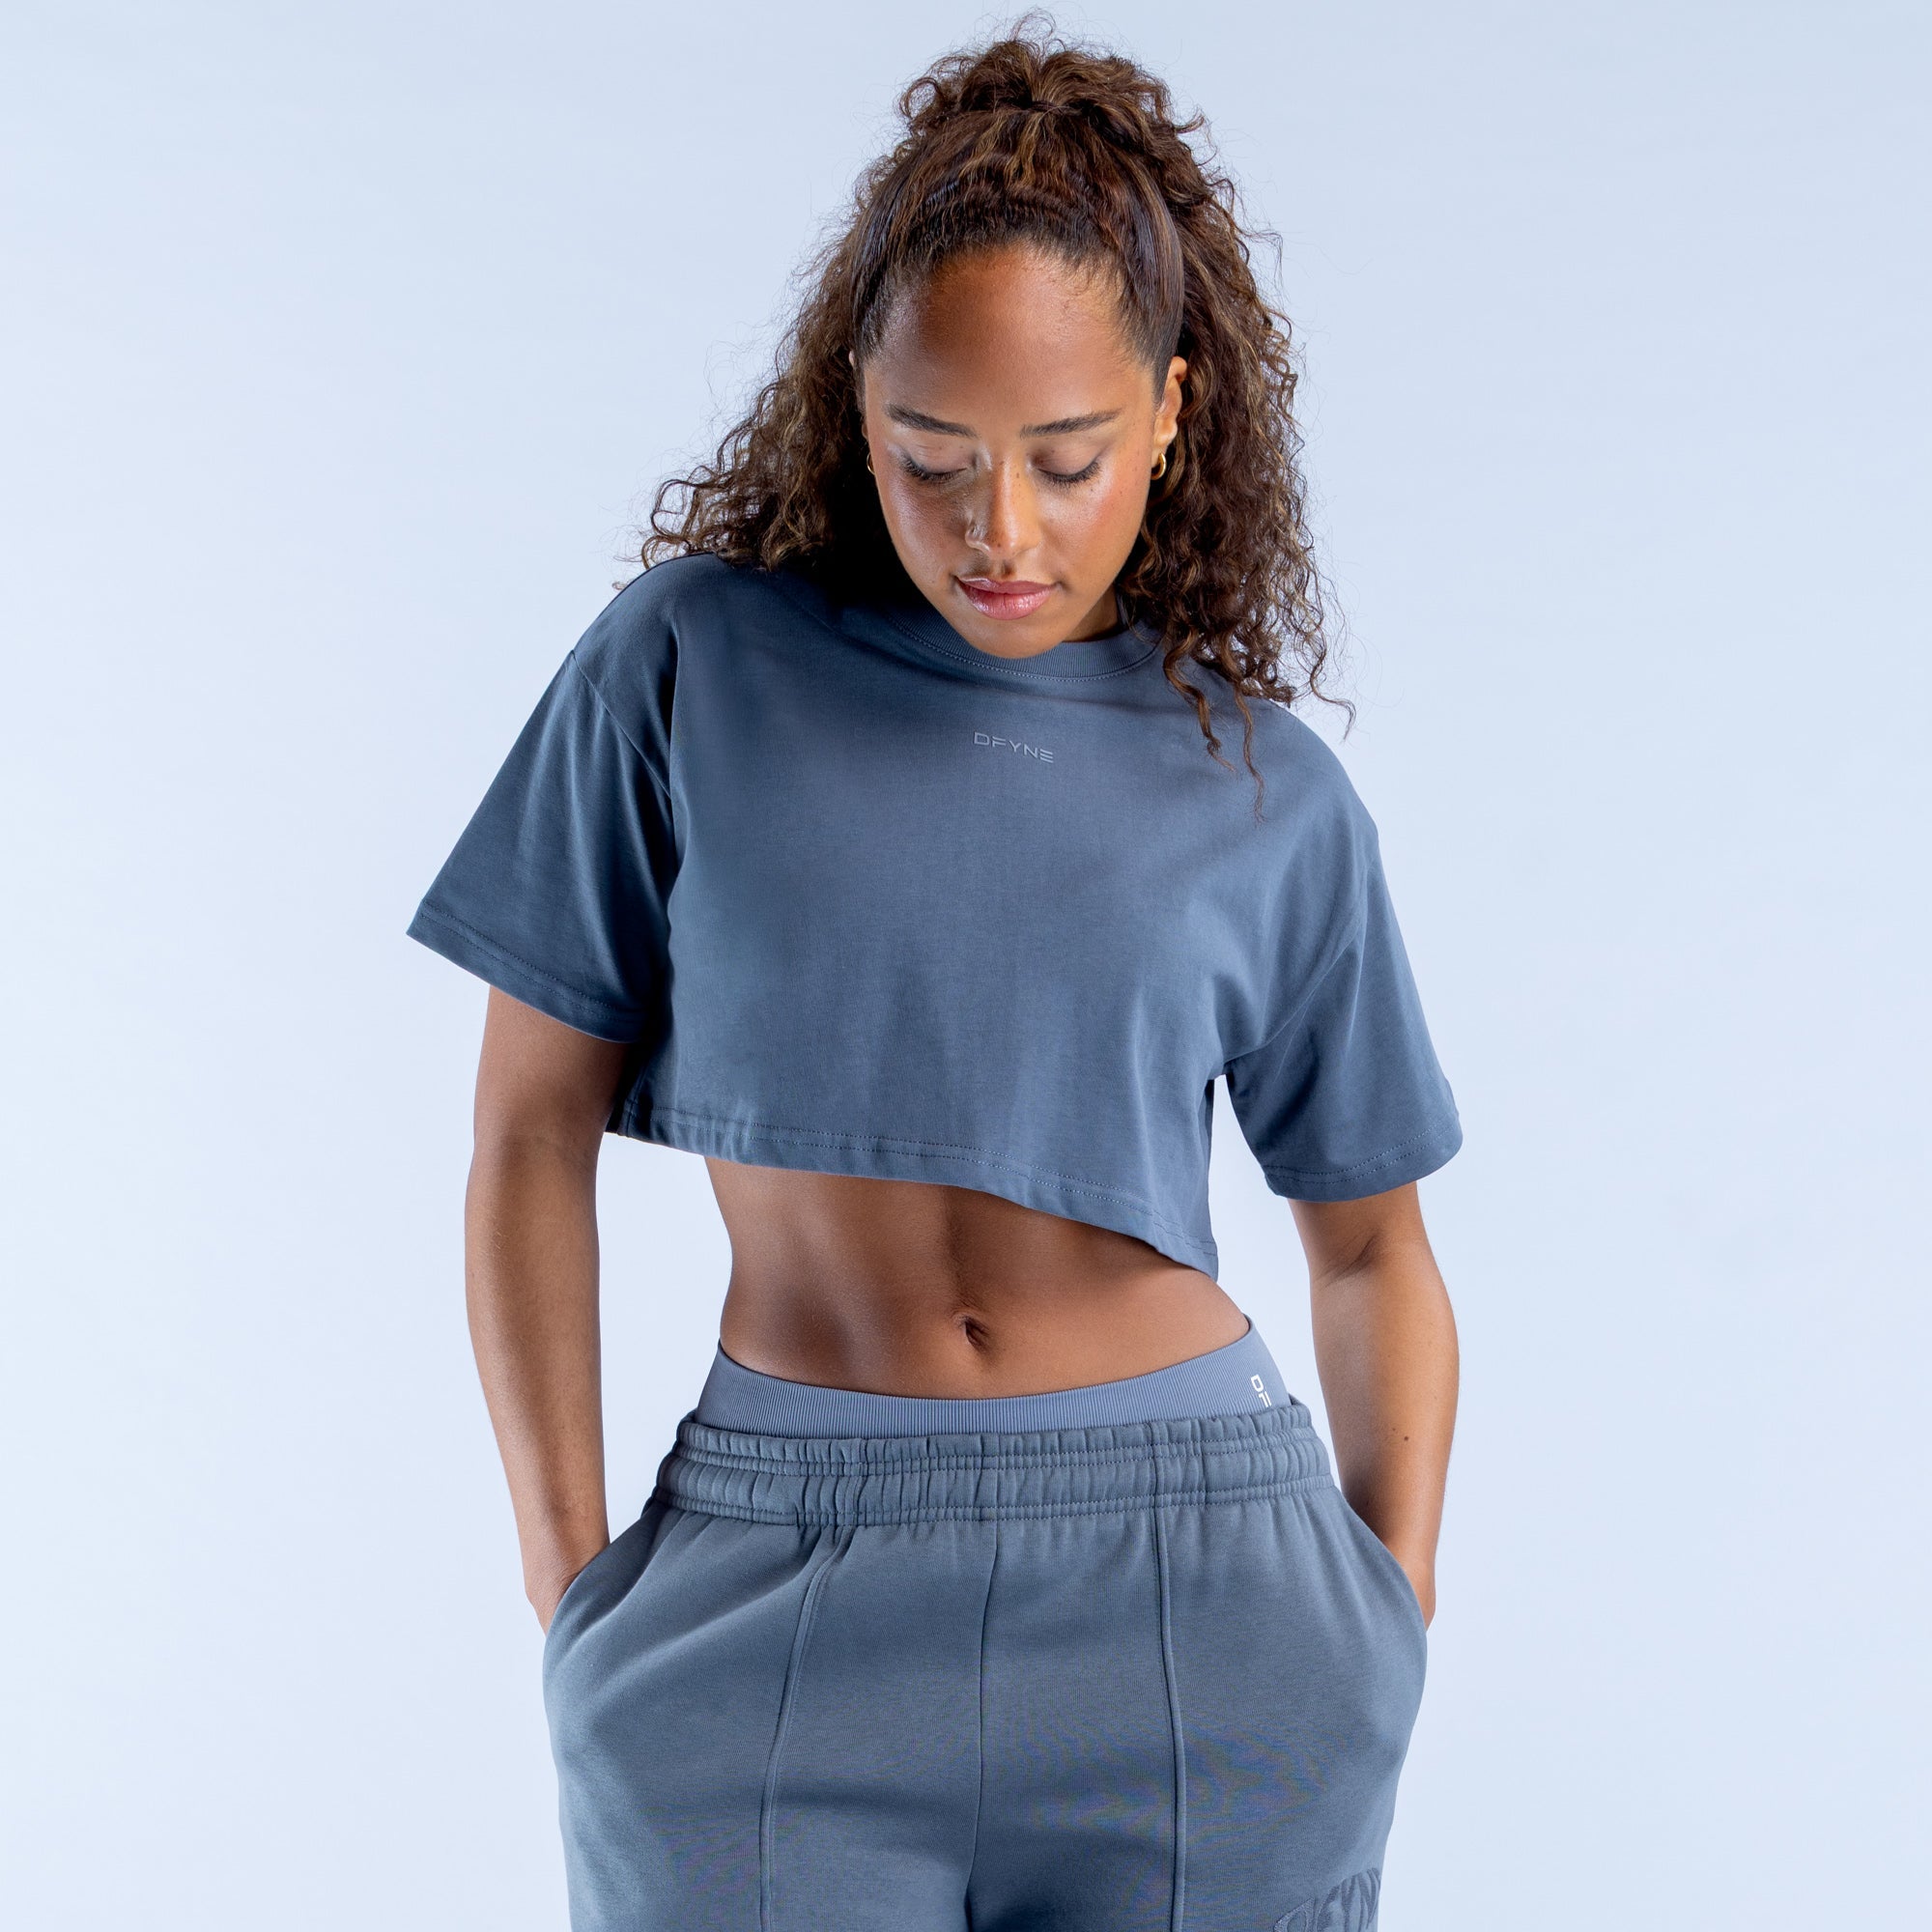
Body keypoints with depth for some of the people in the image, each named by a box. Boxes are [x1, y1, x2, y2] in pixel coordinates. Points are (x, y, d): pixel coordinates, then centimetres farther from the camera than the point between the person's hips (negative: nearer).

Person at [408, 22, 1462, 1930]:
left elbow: (1370, 1241, 12)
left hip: (1189, 1582, 1)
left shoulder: (1270, 797, 2)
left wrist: (1393, 1621, 2)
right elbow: (530, 1137, 2)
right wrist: (571, 1585, -3)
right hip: (779, 1588, -1)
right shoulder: (692, 665, -1)